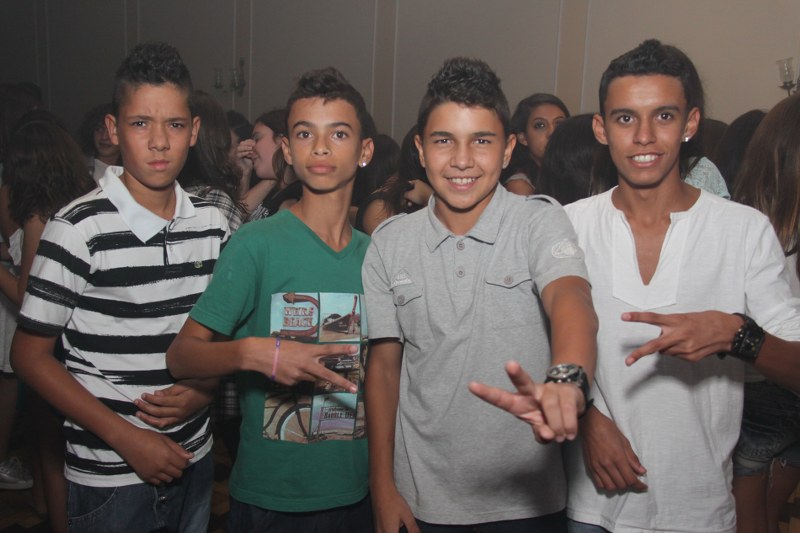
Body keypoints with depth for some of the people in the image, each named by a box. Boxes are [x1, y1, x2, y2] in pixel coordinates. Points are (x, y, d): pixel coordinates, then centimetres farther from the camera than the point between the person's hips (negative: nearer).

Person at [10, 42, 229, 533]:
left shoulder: (213, 224, 0)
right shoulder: (79, 230, -14)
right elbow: (30, 355, -10)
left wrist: (203, 390, -8)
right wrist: (127, 438, -14)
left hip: (194, 460, 5)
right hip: (109, 478, -4)